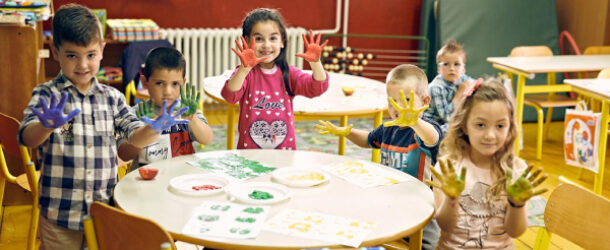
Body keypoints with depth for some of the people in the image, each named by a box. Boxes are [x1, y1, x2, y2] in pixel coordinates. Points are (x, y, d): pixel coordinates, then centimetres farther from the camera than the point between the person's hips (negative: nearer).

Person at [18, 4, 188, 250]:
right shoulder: (47, 95, -7)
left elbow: (135, 136, 0)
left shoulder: (111, 97, 5)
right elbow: (27, 137, -21)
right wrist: (47, 126, -44)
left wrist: (154, 128, -23)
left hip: (105, 211, 3)